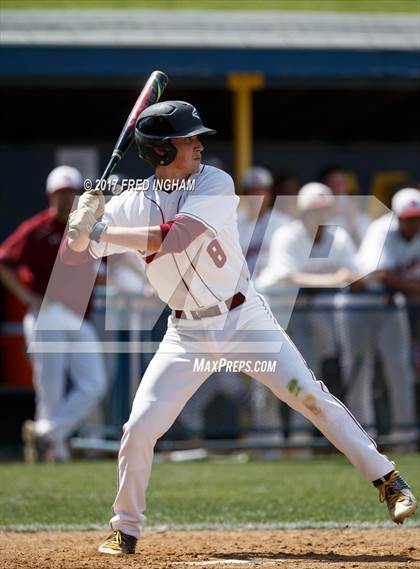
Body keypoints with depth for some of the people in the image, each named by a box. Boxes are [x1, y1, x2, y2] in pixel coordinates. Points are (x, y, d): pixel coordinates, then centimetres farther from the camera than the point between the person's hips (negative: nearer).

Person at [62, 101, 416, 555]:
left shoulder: (216, 185, -12)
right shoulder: (131, 205, -3)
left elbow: (173, 237, -26)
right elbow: (72, 254, -4)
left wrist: (99, 232, -28)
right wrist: (82, 219, -26)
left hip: (244, 318, -2)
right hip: (187, 335, 2)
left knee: (311, 397, -10)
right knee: (139, 427, -6)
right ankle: (125, 529, 12)